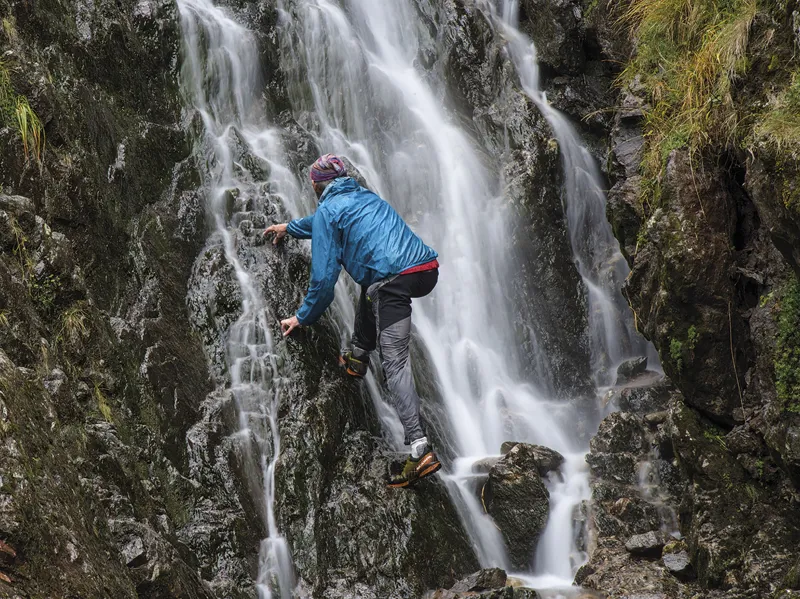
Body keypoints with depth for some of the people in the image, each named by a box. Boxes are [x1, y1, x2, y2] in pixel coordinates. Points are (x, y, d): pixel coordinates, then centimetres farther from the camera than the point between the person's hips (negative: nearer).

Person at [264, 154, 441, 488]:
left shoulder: (327, 210, 7)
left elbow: (324, 275, 4)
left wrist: (303, 317, 17)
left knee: (395, 362, -9)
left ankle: (420, 449, -20)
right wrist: (290, 228, 67)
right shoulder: (366, 197, 31)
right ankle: (358, 357, 34)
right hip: (427, 269, 8)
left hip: (394, 281, -8)